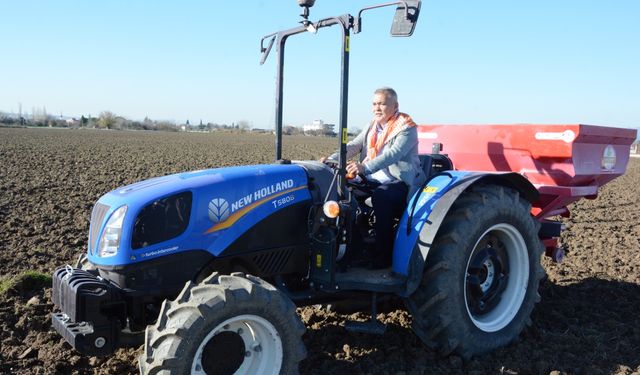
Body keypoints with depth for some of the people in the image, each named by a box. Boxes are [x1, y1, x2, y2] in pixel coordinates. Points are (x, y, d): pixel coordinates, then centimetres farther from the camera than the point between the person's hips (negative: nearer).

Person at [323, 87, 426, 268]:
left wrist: (365, 167, -40)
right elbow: (352, 146, 5)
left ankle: (383, 255, -25)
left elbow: (393, 154, -25)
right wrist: (332, 159, -14)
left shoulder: (406, 128, -8)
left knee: (381, 196, -36)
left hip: (400, 183, -7)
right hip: (374, 181, 7)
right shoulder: (371, 127, 15)